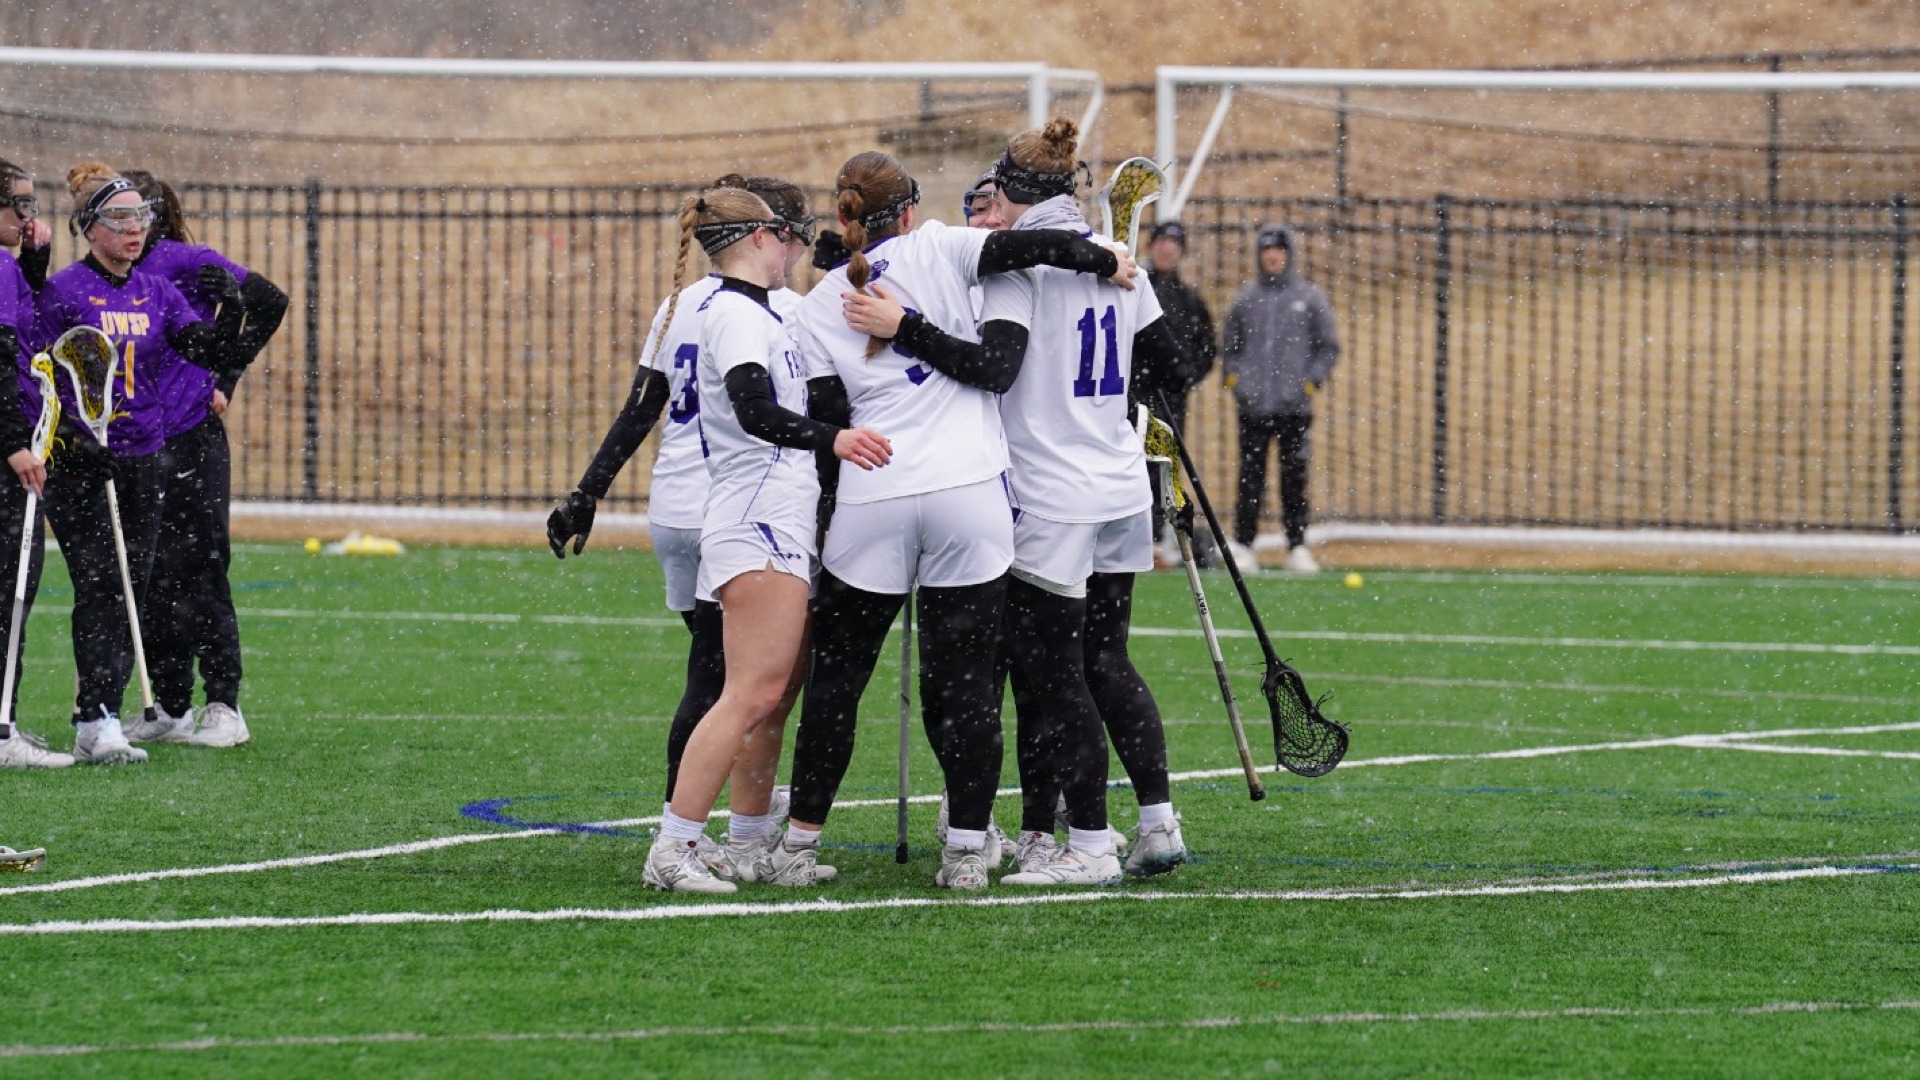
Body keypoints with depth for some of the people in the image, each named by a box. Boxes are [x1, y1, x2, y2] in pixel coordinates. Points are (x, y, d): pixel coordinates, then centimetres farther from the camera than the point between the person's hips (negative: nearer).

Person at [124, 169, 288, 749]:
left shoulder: (183, 263, -7)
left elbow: (268, 300, -11)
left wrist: (226, 375, -8)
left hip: (192, 441, -7)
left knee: (198, 575, -6)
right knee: (149, 580, 8)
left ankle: (225, 710, -2)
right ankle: (170, 710, 17)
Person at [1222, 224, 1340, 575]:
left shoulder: (1310, 298, 6)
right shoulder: (1247, 298, 10)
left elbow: (1329, 345, 8)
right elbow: (1228, 343, 18)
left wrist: (1312, 381, -2)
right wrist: (1233, 377, 3)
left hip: (1294, 406, -1)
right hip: (1252, 404, 1)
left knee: (1294, 479, 1)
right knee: (1250, 478, -1)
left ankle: (1297, 547, 5)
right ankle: (1243, 544, 3)